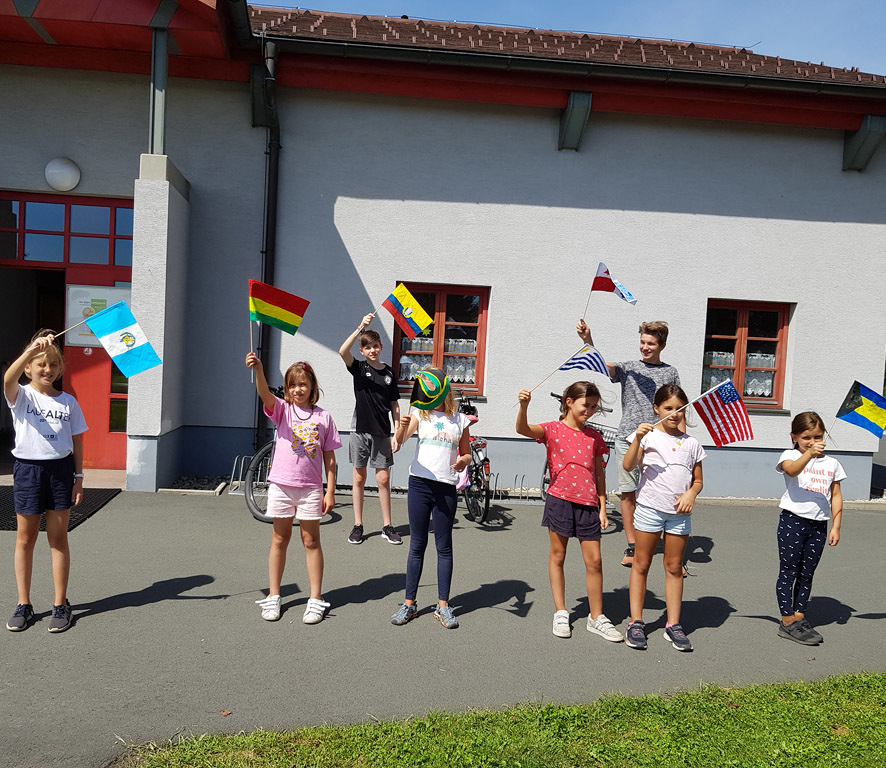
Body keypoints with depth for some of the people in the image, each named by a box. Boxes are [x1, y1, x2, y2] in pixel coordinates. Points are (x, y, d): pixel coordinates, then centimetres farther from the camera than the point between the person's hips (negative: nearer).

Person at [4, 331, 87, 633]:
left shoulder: (68, 401, 5)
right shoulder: (21, 396, -3)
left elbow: (76, 441, 8)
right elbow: (8, 379, -28)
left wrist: (78, 477, 2)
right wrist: (31, 349, -42)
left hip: (60, 469, 1)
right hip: (27, 469, -1)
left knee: (58, 538, 6)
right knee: (25, 538, 9)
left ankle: (61, 604, 16)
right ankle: (24, 605, 22)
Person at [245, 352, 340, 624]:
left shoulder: (323, 417, 2)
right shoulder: (282, 409, 1)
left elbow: (329, 457, 3)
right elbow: (264, 394, -21)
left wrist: (330, 491, -1)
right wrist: (258, 369, -40)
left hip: (311, 488, 0)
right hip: (281, 484, 0)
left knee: (311, 541, 7)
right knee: (279, 539, 11)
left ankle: (316, 599, 16)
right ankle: (273, 597, 22)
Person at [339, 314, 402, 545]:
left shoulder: (389, 372, 6)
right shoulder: (358, 368, 1)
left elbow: (395, 405, 8)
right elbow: (342, 351, -21)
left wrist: (397, 434, 2)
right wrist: (360, 328, -28)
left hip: (381, 433, 1)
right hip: (360, 431, -1)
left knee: (383, 479, 2)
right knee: (359, 478, 6)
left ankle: (387, 526, 12)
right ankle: (357, 526, 16)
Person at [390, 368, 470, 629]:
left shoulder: (460, 420, 7)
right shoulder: (420, 414, 3)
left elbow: (466, 454, 15)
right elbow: (399, 441, -10)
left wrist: (462, 461, -8)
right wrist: (402, 427, -31)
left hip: (446, 488, 1)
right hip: (420, 483, 0)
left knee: (444, 547, 7)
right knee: (417, 545, 8)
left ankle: (443, 605, 16)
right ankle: (409, 603, 18)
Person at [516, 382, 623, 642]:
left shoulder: (594, 437, 10)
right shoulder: (553, 430, -2)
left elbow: (599, 473, 14)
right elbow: (522, 429, -20)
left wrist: (602, 508, 11)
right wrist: (523, 406, -39)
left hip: (588, 504, 3)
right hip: (560, 500, -3)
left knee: (594, 560, 5)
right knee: (557, 556, 8)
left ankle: (596, 617, 19)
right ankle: (560, 613, 21)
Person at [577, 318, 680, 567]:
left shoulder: (671, 373, 10)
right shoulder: (628, 368, 7)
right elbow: (603, 365, -11)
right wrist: (588, 341, -27)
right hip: (627, 440, 1)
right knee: (628, 493, 5)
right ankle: (632, 547, 18)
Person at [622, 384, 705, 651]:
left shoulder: (692, 443, 10)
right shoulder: (648, 435, 0)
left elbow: (698, 480, 14)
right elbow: (628, 466, -11)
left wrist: (691, 493, -6)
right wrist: (638, 438, -24)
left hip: (679, 512, 3)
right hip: (650, 507, -3)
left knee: (674, 567, 9)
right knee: (641, 564, 4)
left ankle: (673, 625, 18)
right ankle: (636, 622, 13)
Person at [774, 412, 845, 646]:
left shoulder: (831, 463, 12)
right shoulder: (791, 455, -1)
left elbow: (836, 496, 13)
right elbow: (791, 470, -25)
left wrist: (835, 527, 7)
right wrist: (809, 454, -42)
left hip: (819, 525, 4)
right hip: (793, 520, -4)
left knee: (807, 574, 11)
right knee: (789, 572, 0)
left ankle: (799, 616, 21)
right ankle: (787, 621, 5)